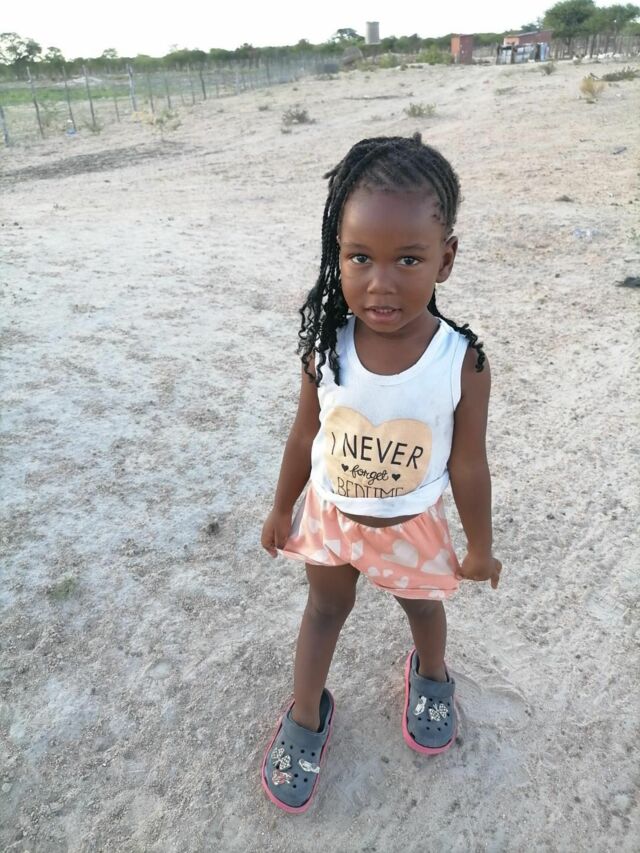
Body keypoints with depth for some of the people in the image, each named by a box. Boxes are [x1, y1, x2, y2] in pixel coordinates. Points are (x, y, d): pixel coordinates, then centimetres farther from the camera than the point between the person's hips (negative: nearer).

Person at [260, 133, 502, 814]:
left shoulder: (462, 363, -28)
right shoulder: (327, 347, -22)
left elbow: (468, 466, -14)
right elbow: (305, 435, -7)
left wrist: (480, 546, -2)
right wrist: (282, 510, 5)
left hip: (411, 524, 0)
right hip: (329, 513, 1)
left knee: (421, 605, 27)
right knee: (324, 609, 22)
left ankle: (431, 674, 61)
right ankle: (306, 714, 47)